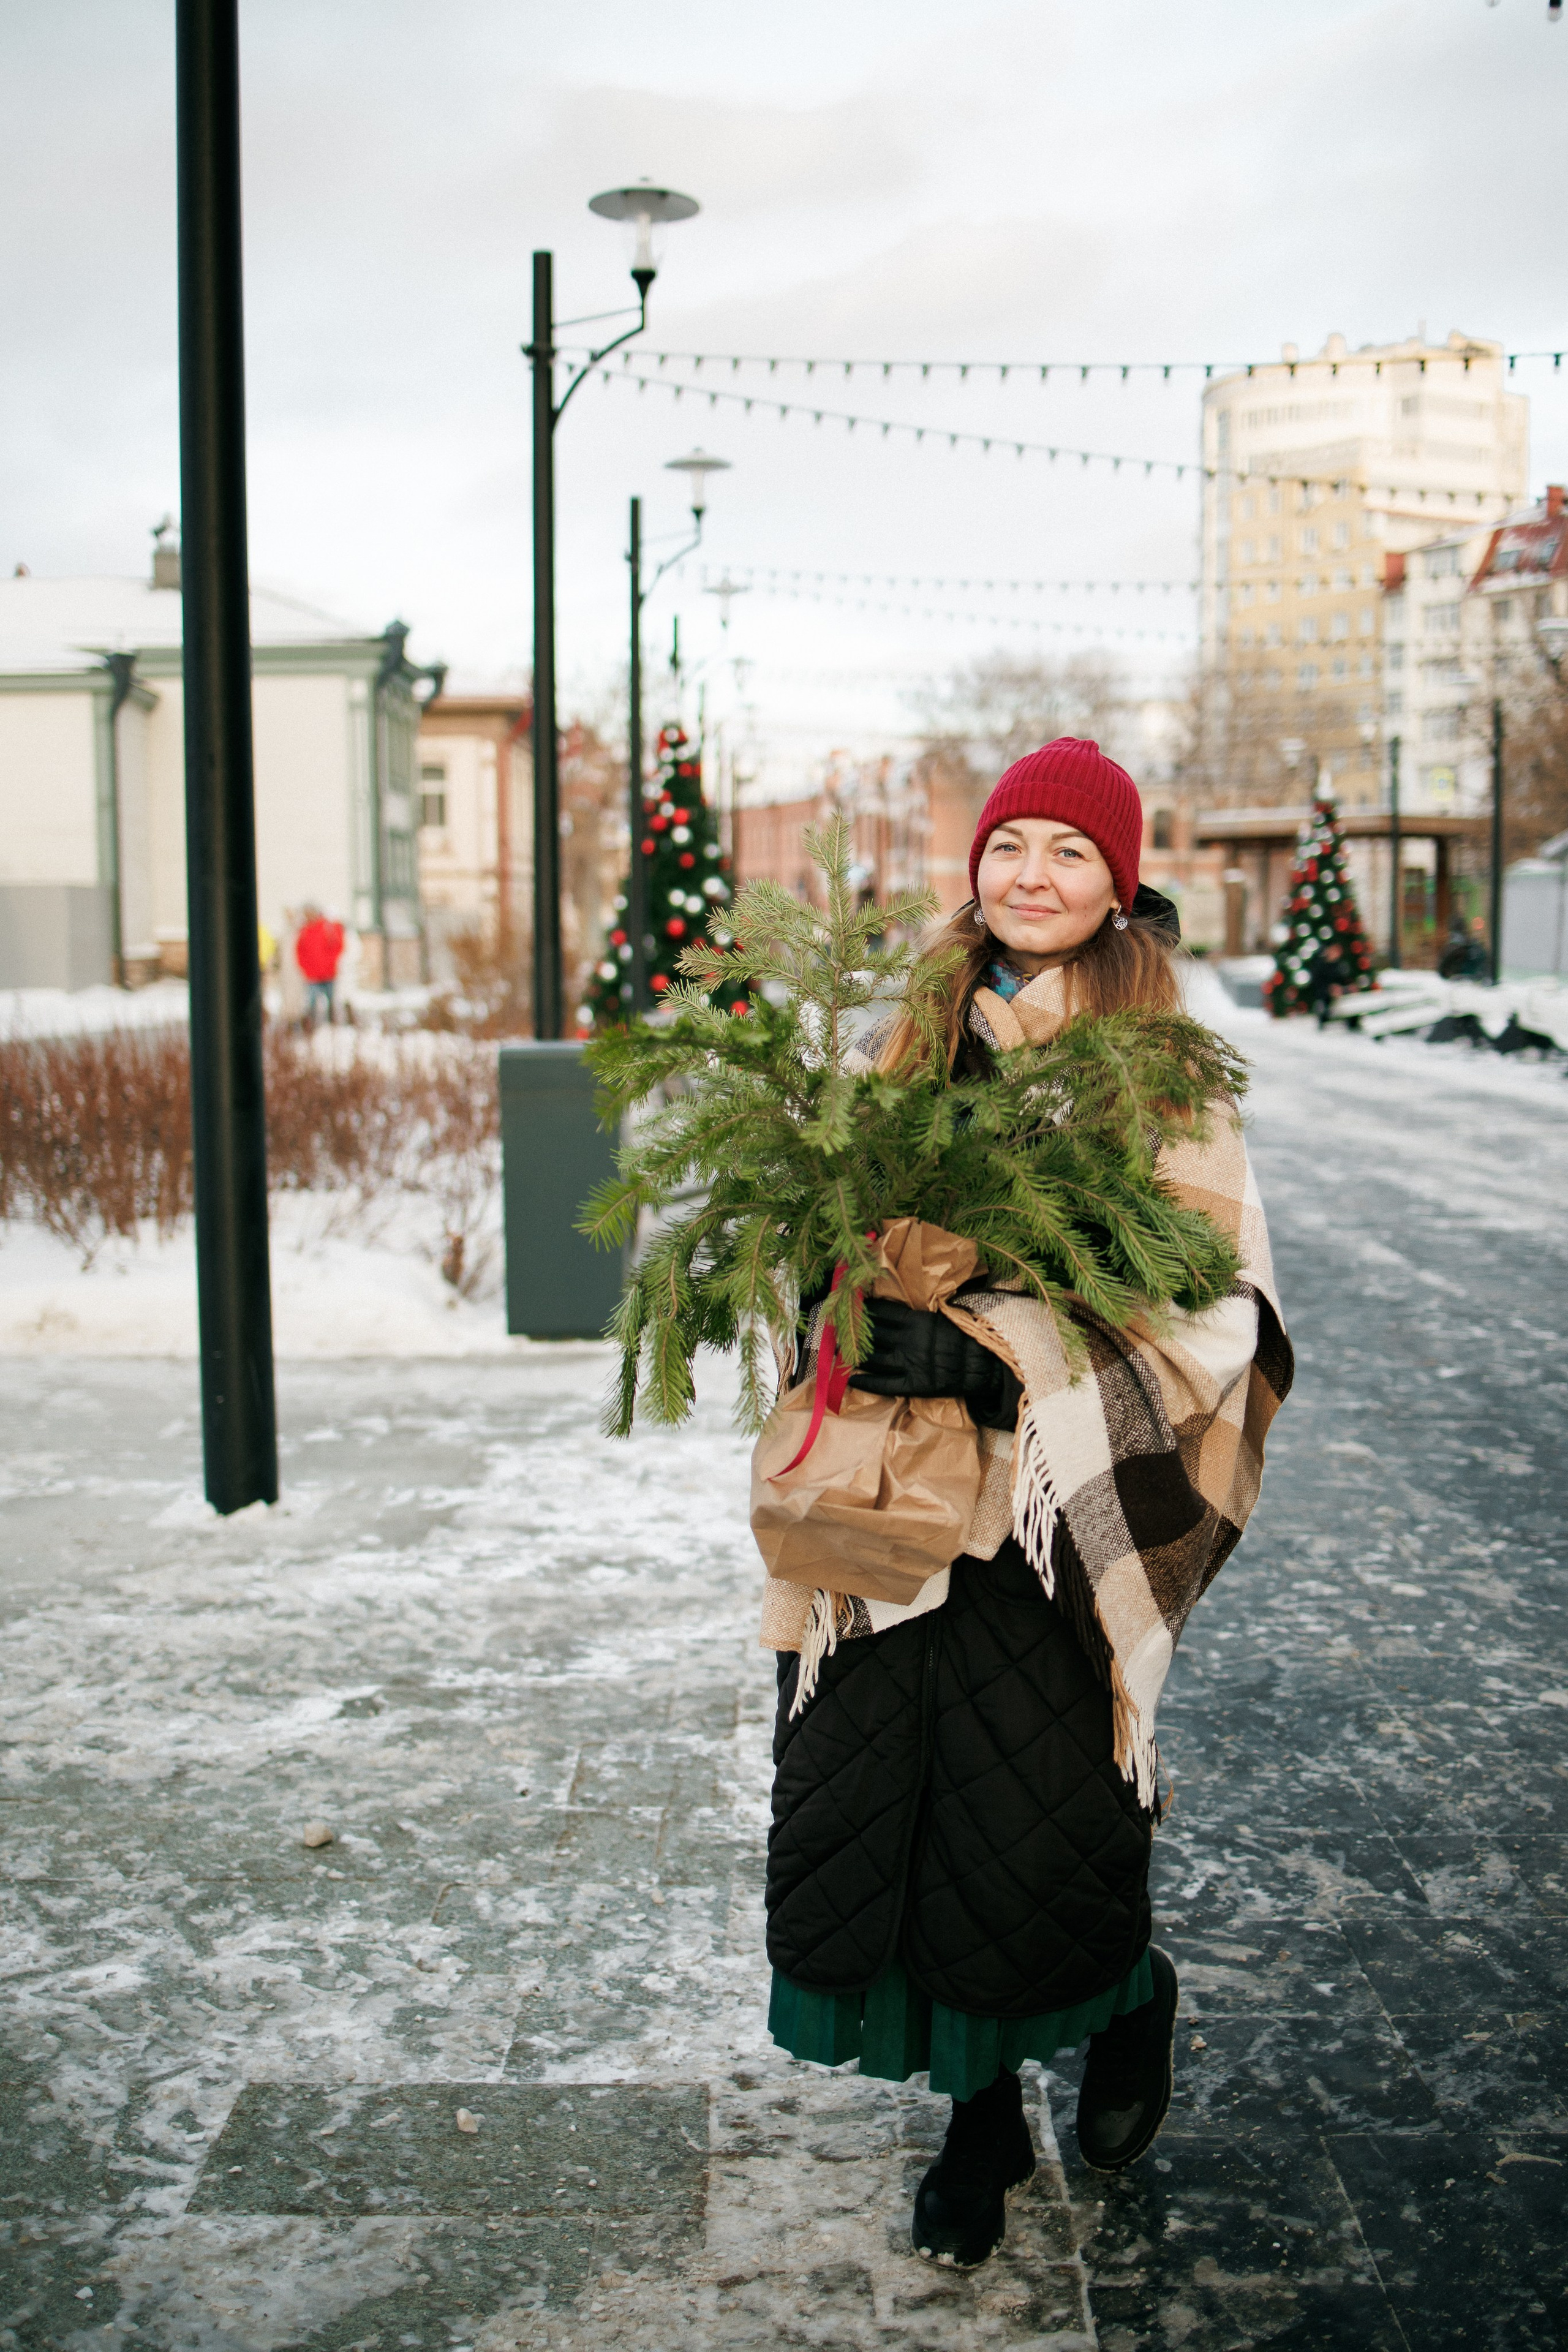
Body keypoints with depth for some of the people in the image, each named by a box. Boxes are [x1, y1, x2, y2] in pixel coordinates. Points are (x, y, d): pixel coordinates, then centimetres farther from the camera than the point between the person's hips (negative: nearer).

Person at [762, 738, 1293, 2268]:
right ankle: (981, 2117, 27)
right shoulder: (909, 1044, 10)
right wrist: (844, 1314, -5)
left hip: (1059, 1506, -4)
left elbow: (1205, 1293, -10)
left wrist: (1003, 1352, -20)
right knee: (868, 1807, 3)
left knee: (1030, 1837, -2)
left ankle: (1132, 2001, 35)